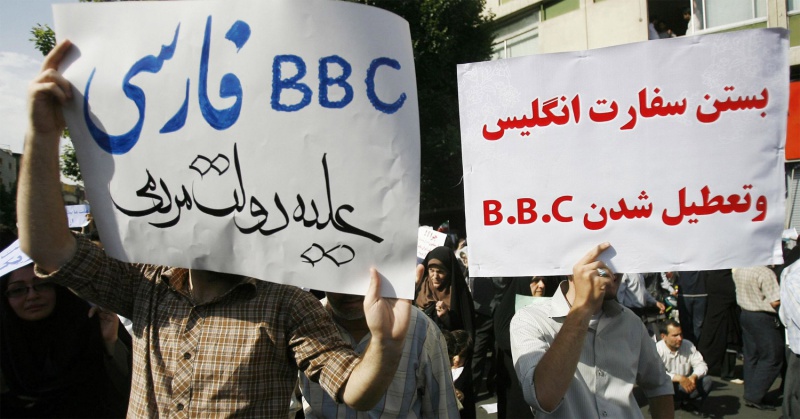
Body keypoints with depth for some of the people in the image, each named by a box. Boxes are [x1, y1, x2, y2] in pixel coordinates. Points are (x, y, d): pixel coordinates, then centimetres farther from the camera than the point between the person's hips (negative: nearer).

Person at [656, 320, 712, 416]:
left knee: (706, 381, -19)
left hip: (685, 386, 4)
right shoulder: (657, 349, -18)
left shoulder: (688, 345, -3)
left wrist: (694, 376, -28)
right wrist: (679, 378, -38)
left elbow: (701, 365, -6)